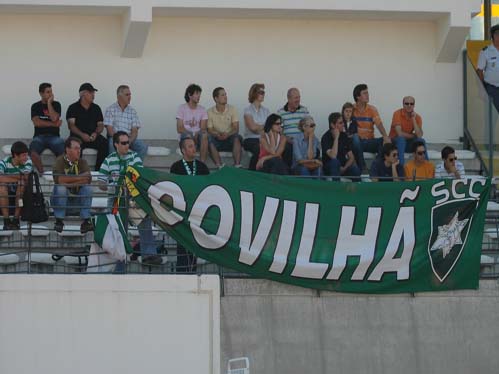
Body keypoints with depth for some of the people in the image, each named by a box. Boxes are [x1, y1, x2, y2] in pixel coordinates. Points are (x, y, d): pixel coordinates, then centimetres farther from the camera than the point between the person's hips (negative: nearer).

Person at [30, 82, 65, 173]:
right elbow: (36, 122, -6)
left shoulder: (56, 104, 9)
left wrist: (49, 103, -5)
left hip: (54, 136, 0)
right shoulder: (36, 106, 8)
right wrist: (54, 124, -7)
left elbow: (54, 118, -9)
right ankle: (41, 172, -20)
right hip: (40, 136, 0)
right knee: (33, 151, -34)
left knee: (64, 150, -32)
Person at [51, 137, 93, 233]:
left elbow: (88, 179, -14)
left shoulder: (82, 162, 3)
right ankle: (59, 221, -26)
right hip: (60, 198, -3)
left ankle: (86, 221, -26)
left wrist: (68, 181, -20)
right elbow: (58, 179, -26)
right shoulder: (60, 161, -7)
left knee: (87, 188, -21)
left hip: (76, 199, 3)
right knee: (60, 188, -31)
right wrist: (78, 177, -19)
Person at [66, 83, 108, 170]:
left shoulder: (96, 108, 18)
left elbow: (100, 124, 13)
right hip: (78, 136, -3)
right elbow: (71, 125, -5)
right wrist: (82, 135, -22)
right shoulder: (73, 108, 7)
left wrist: (96, 133, -11)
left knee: (104, 143, -27)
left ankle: (99, 169, -24)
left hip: (93, 137, 3)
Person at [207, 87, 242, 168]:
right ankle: (219, 166, -41)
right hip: (217, 140, 0)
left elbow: (236, 128, -5)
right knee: (210, 140, -34)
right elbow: (209, 130, -3)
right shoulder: (210, 112, 2)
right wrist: (217, 134, -25)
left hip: (230, 138, 0)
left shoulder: (232, 109, 3)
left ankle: (237, 165, -41)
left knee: (237, 138, -33)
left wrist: (228, 134, -26)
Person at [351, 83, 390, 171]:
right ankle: (362, 168, -34)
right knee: (355, 137, -37)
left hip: (369, 141, 2)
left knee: (383, 141, -26)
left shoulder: (372, 109, 4)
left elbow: (379, 124, -10)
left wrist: (385, 136, -30)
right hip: (357, 142, -2)